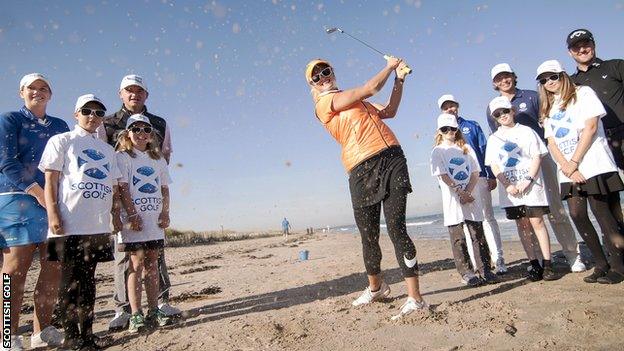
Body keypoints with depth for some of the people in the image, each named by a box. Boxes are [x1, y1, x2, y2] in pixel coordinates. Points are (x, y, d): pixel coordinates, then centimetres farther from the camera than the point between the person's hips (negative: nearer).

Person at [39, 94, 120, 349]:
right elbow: (50, 180, -2)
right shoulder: (61, 141, 7)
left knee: (88, 279, 9)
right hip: (69, 223, -4)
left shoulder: (108, 150, 21)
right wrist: (53, 213, -12)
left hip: (98, 224, 5)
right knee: (70, 279, -1)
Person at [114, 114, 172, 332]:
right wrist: (132, 214, -16)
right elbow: (122, 188, -8)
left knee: (152, 263, 8)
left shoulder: (158, 159, 17)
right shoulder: (122, 157, 1)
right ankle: (136, 315, 0)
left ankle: (153, 311, 14)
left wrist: (165, 212, 2)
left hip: (155, 218, 5)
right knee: (136, 264, -5)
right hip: (134, 218, -5)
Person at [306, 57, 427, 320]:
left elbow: (389, 111, 28)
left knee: (396, 230, -8)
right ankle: (376, 287, 31)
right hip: (362, 170, -4)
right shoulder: (324, 102, 1)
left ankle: (415, 298, -6)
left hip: (391, 158, 4)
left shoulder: (354, 99, 26)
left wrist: (399, 79, 23)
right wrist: (389, 66, 13)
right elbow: (371, 88, -4)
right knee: (369, 236, 5)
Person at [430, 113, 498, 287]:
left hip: (471, 196, 3)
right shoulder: (438, 151, 2)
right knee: (459, 238, 1)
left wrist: (468, 191, -9)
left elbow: (475, 172, 6)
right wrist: (460, 192, -14)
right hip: (452, 199, -3)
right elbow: (443, 176, -7)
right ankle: (466, 272, 9)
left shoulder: (466, 148, 12)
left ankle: (484, 269, 15)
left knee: (478, 235, 6)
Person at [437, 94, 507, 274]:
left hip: (478, 177, -1)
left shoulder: (472, 126, 10)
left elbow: (485, 150, 6)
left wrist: (492, 176, -1)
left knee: (487, 217, -2)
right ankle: (476, 263, 9)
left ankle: (498, 259, 1)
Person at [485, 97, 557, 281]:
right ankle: (534, 265, 11)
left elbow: (537, 157, 0)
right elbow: (494, 166, 5)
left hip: (531, 185, -2)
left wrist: (527, 181, -13)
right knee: (522, 225, 5)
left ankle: (547, 264, 1)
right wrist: (508, 185, -9)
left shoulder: (526, 131, 6)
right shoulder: (493, 139, 11)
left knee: (537, 222, -5)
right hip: (509, 188, 2)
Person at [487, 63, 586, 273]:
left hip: (540, 157, -1)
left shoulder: (532, 97, 7)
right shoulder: (492, 108, 11)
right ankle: (537, 259, 10)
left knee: (555, 208, -3)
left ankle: (573, 255, 6)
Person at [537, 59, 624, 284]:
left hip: (594, 165, -5)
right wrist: (567, 168, -7)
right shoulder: (548, 109, 19)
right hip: (568, 171, 5)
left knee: (603, 214, -8)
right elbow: (551, 143, 9)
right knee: (577, 215, -2)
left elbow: (591, 127, -6)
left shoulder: (583, 93, 6)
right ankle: (602, 264, 9)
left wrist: (574, 162, -12)